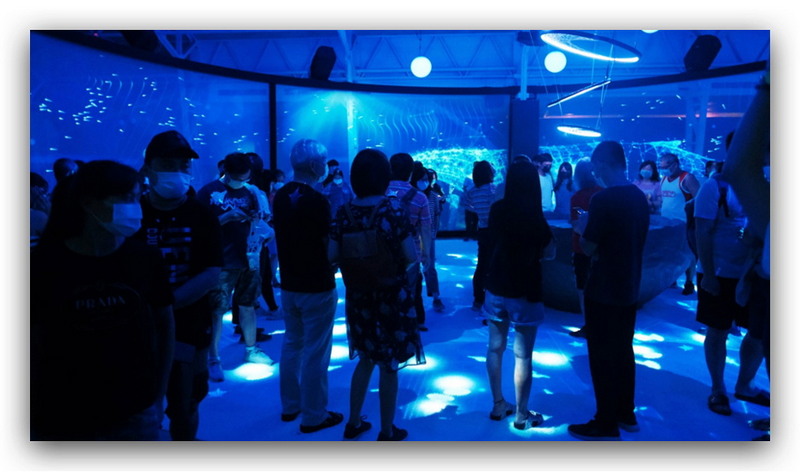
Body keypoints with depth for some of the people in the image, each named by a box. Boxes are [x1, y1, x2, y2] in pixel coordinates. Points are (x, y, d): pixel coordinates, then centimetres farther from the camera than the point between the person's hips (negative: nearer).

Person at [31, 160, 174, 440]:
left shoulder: (146, 259, -5)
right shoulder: (43, 263, -8)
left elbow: (165, 325, 3)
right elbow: (32, 346, -2)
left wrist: (158, 398, 3)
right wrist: (33, 417, 0)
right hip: (60, 422, 0)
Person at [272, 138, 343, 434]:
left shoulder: (281, 196, 4)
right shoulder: (317, 201, -19)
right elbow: (328, 246, -16)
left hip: (289, 284, 8)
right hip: (317, 287, -7)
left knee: (292, 345, 19)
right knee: (315, 353, 3)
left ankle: (290, 405, 31)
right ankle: (313, 416, 14)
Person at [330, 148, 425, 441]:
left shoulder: (344, 213, -5)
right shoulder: (393, 210, -15)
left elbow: (332, 256, -5)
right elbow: (411, 257, -16)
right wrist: (393, 261, 4)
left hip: (357, 297, 4)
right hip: (390, 297, -4)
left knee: (366, 359, 23)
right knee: (389, 365, 10)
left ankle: (354, 423, 33)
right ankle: (387, 432, 24)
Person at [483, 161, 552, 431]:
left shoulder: (497, 210, 0)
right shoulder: (534, 216, -16)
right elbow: (547, 253, -13)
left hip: (496, 287, 5)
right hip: (524, 291, -5)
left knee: (495, 348, 14)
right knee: (522, 355, 4)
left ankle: (498, 405, 26)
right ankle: (522, 415, 14)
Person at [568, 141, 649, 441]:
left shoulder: (603, 199, -20)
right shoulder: (640, 197, 5)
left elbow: (588, 248, -16)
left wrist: (583, 228, 3)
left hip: (603, 291, -8)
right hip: (629, 289, 8)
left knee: (602, 357, 3)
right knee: (623, 352, 19)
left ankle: (606, 424, 14)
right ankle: (626, 414, 32)